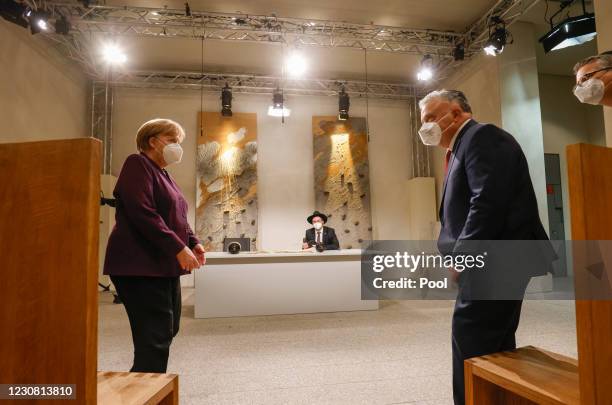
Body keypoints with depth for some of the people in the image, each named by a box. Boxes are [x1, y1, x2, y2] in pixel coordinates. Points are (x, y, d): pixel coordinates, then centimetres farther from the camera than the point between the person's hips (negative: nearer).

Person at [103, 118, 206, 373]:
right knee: (154, 337, -9)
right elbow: (142, 213, -20)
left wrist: (192, 242, 5)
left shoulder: (163, 175, 20)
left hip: (164, 265, 10)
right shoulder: (138, 165, -7)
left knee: (167, 330, 14)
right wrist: (178, 248, -22)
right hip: (141, 266, -10)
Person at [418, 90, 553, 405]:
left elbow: (488, 203, -22)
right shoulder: (463, 147, 22)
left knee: (471, 349, -7)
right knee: (495, 349, 17)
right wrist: (458, 256, 10)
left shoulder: (482, 137, -9)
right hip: (491, 264, 11)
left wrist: (460, 257, -18)